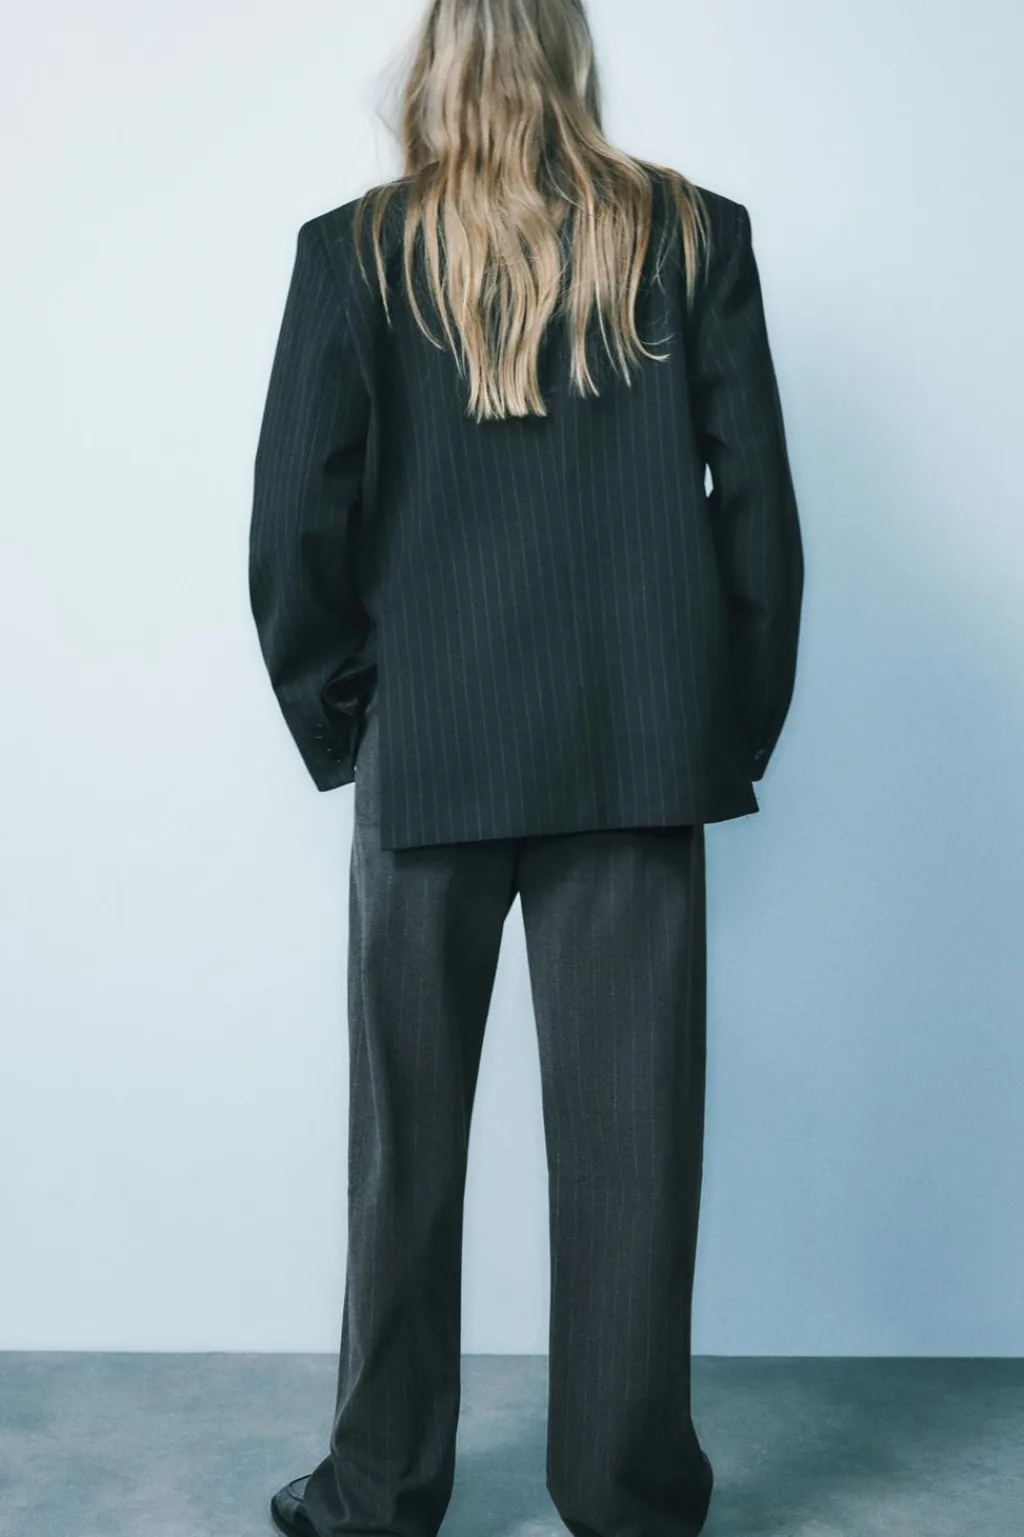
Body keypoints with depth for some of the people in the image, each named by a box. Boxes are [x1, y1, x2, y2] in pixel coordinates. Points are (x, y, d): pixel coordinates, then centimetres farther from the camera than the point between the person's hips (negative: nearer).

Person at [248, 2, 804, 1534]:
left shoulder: (357, 251, 1)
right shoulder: (696, 235, 4)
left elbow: (294, 521, -4)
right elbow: (760, 502, 0)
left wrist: (341, 721, 8)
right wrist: (733, 733, 8)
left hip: (427, 757, 0)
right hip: (641, 756, 1)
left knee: (405, 1147, 12)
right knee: (630, 1140, 9)